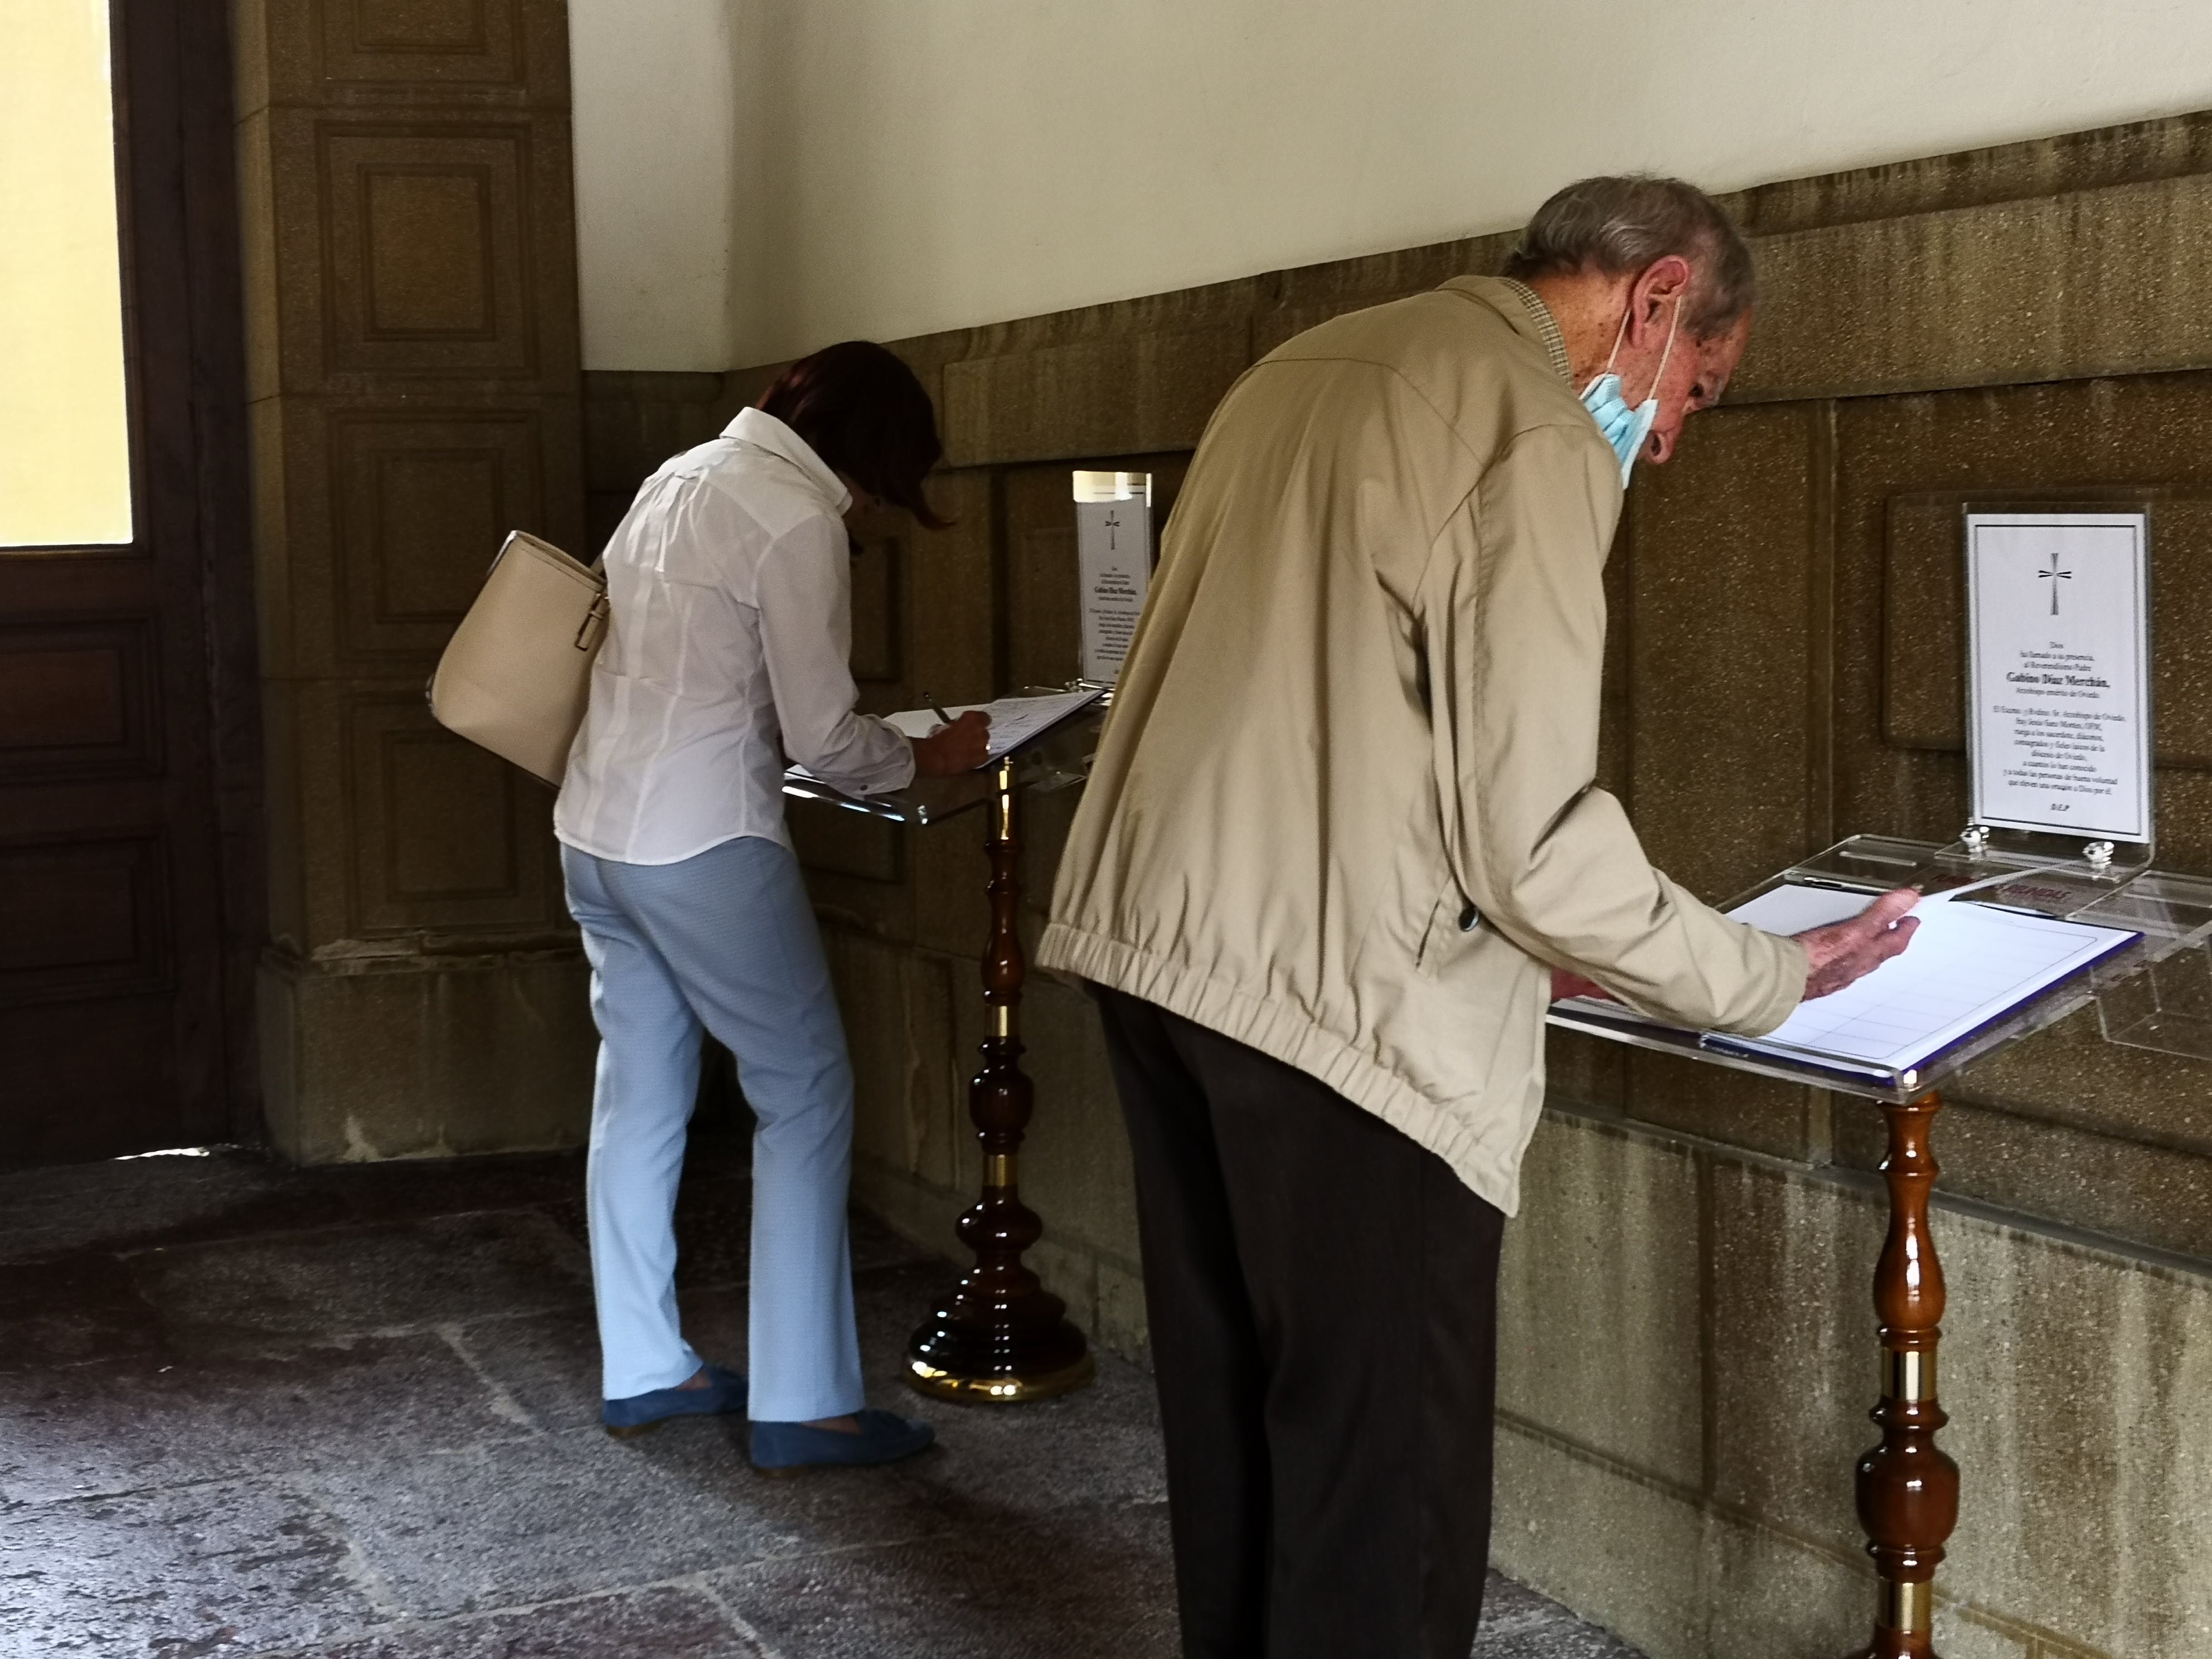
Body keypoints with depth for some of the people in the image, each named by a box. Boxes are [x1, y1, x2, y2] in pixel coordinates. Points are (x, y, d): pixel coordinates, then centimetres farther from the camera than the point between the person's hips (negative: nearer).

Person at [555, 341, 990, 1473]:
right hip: (700, 845, -9)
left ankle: (641, 1371, 25)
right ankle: (800, 1405, 3)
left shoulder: (682, 477, 12)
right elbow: (823, 737, -13)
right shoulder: (798, 522, -14)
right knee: (805, 1097, 1)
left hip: (596, 827, 9)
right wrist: (926, 759, 3)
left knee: (638, 1096, 15)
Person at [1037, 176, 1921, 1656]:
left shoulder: (1306, 366, 17)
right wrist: (1768, 980, -2)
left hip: (1147, 938, 9)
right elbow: (1533, 834, -16)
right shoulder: (1535, 436, -11)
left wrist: (1509, 941, 24)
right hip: (1331, 997, -9)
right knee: (1385, 1476, 1)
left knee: (1232, 1412, 18)